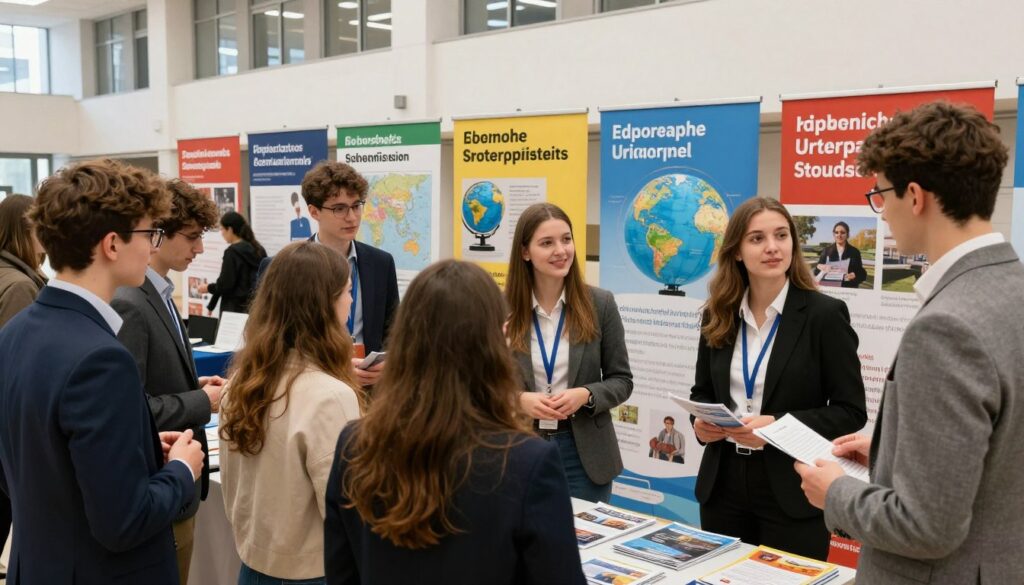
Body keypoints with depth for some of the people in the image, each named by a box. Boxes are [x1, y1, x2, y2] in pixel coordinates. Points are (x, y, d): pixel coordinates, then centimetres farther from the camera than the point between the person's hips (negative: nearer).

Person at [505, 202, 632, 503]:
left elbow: (621, 380, 1)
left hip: (583, 452, 0)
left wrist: (585, 395, -18)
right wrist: (518, 400, -17)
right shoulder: (502, 307, -4)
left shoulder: (600, 303, -3)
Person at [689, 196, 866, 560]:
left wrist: (780, 427, -22)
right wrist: (700, 422, -7)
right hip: (723, 485, 4)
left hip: (791, 493, -4)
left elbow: (851, 410, -9)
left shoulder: (825, 314, -8)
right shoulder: (718, 314, 5)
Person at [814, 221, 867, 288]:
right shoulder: (826, 251, 8)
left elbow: (862, 274, 4)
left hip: (849, 289, 0)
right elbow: (816, 273, 7)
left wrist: (855, 276, -17)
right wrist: (819, 268, -15)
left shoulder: (854, 252, 5)